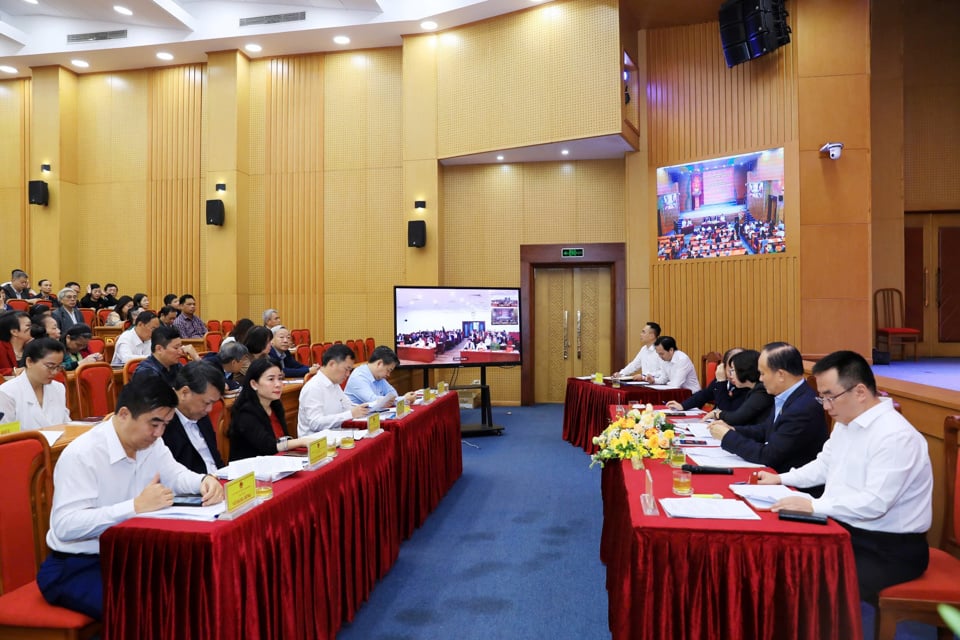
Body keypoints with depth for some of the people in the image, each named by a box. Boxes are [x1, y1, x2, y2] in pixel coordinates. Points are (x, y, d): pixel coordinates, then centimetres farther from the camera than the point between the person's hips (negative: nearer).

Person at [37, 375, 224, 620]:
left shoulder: (149, 442, 1)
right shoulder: (80, 455, -23)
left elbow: (173, 474, 7)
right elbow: (65, 526, -29)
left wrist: (203, 481, -17)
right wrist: (136, 506, -35)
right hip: (76, 567, -7)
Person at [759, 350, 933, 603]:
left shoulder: (895, 436, -22)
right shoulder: (845, 422, 8)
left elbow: (874, 503, -28)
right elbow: (824, 465, 22)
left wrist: (813, 506, -27)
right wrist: (781, 479, 11)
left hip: (889, 550, -9)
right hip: (845, 531, 9)